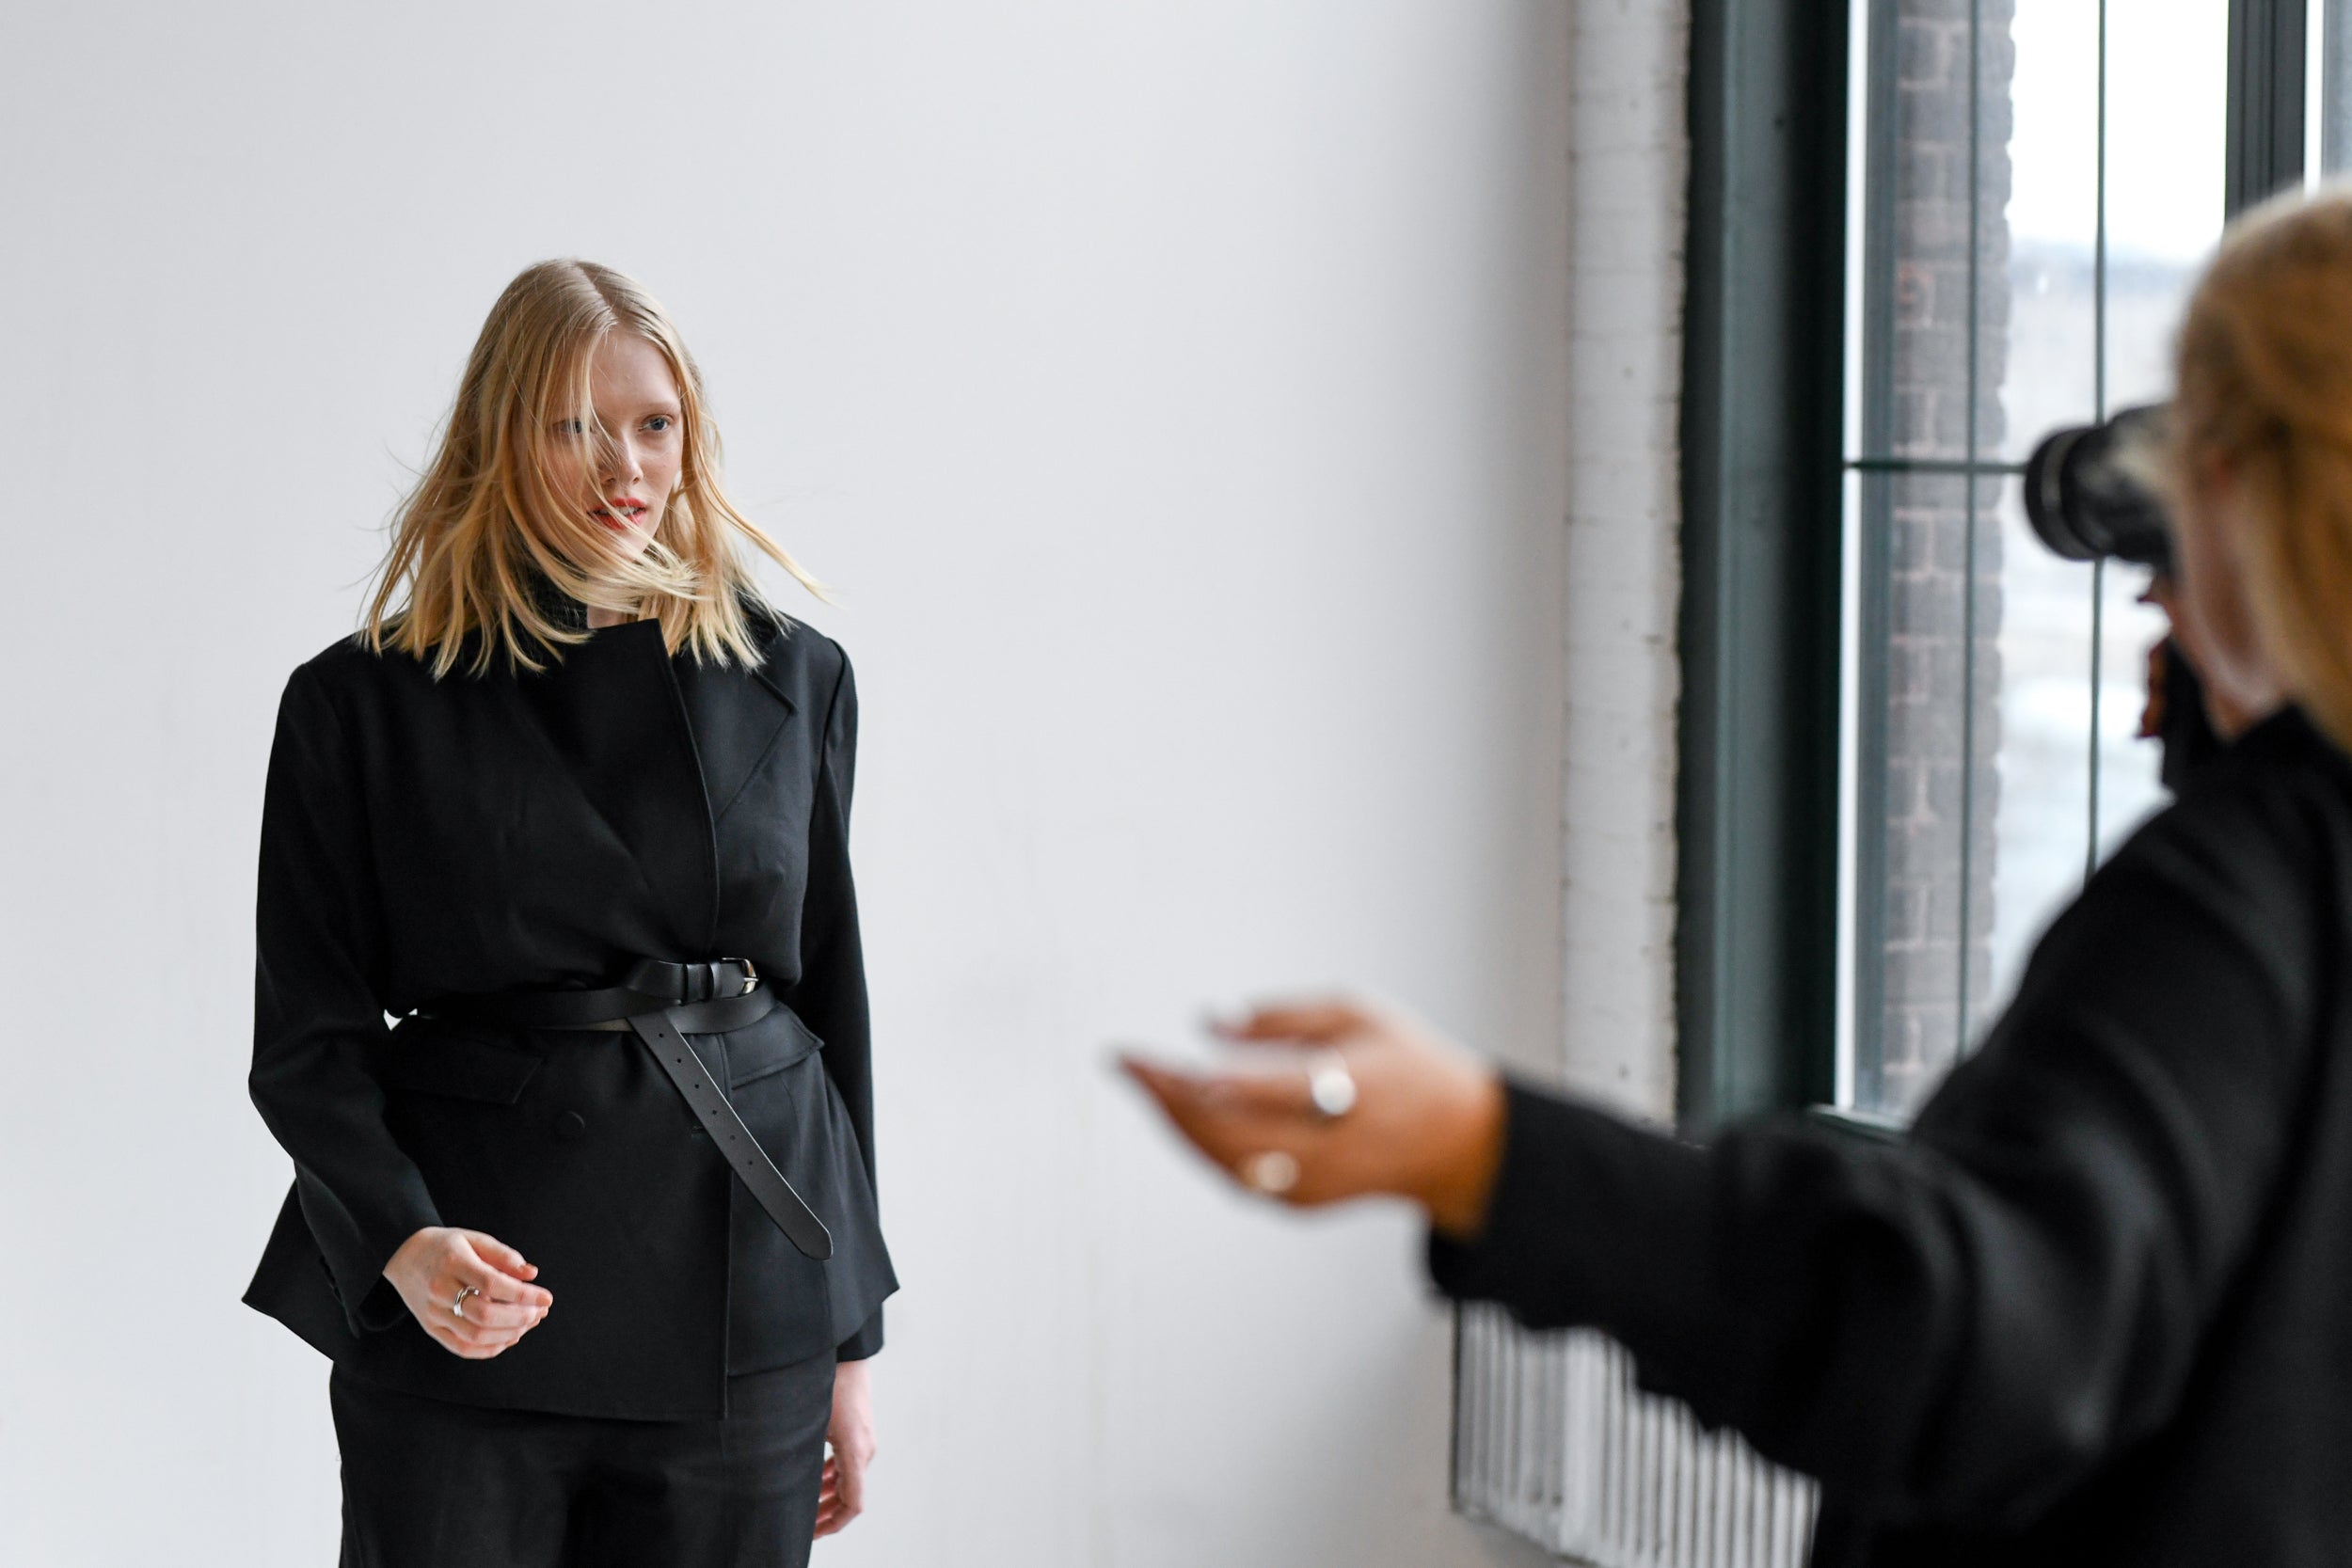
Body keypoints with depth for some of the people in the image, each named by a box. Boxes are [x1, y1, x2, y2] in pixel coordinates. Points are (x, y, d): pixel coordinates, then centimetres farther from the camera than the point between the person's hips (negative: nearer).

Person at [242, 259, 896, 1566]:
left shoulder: (793, 681, 6)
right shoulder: (360, 705, 0)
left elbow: (833, 1000, 10)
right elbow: (308, 1040, -1)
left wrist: (850, 1342, 10)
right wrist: (402, 1240, -19)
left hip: (738, 1315, 2)